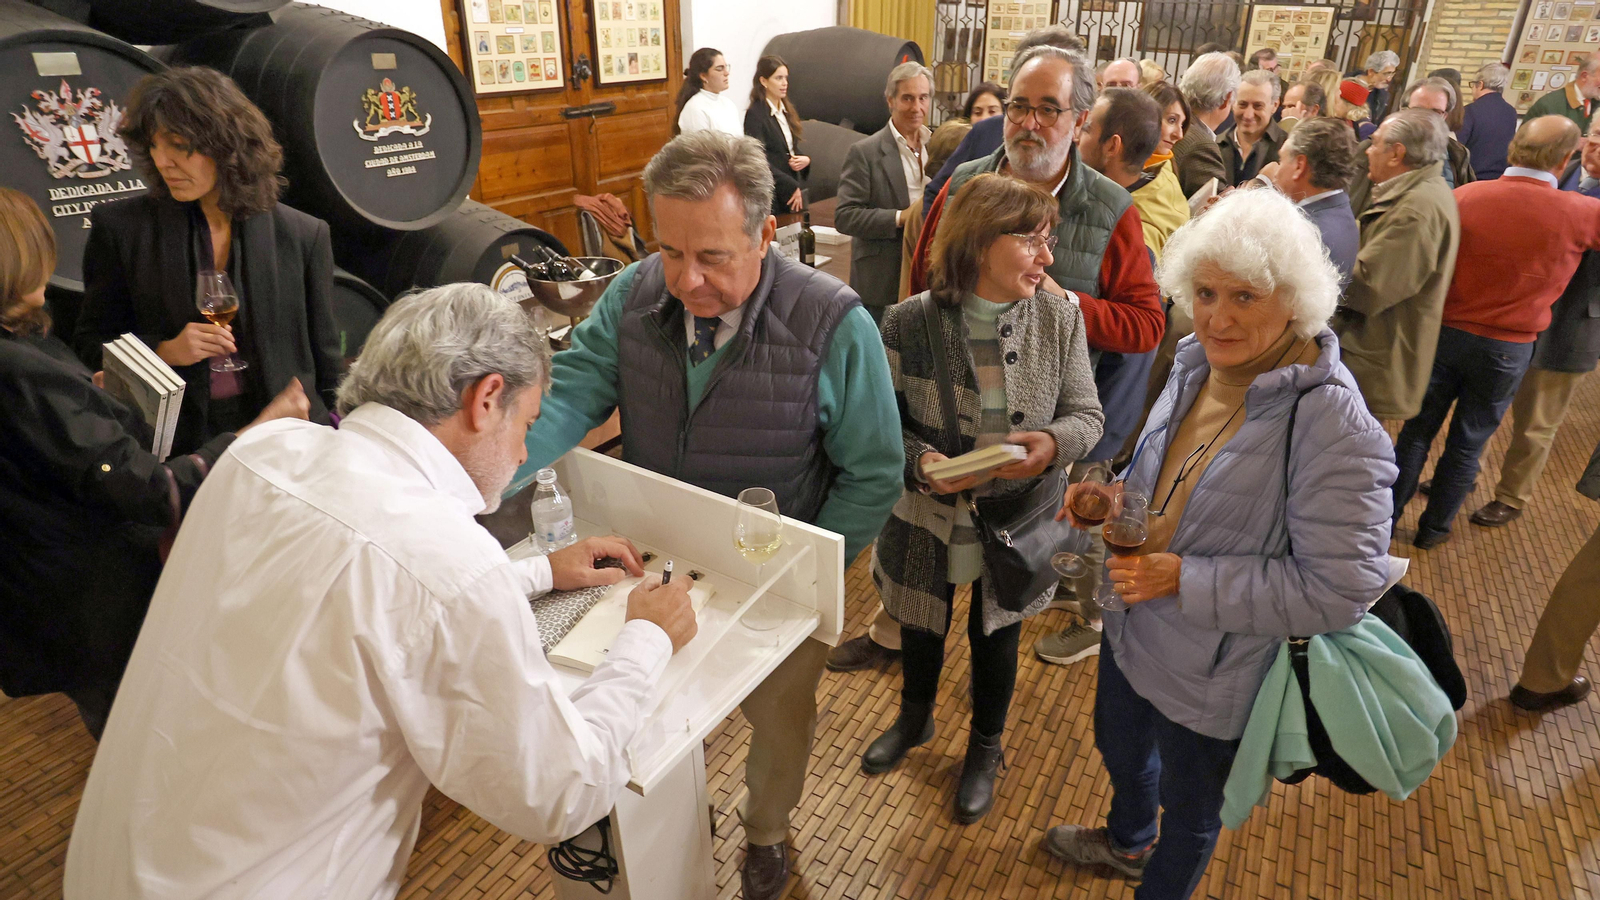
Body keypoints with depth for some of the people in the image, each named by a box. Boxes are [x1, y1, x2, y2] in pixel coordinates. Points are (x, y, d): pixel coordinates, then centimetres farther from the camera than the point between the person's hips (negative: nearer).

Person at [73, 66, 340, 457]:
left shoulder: (303, 235, 4)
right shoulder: (121, 227, 6)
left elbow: (326, 366, 8)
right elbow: (89, 346, 12)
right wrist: (163, 351, -8)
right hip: (172, 446, 1)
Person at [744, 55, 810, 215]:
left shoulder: (787, 111, 15)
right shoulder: (755, 114, -8)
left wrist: (806, 160, 1)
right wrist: (791, 186, -16)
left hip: (795, 188, 7)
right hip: (773, 194, -7)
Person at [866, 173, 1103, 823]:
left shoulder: (1060, 319, -11)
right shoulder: (909, 323, -17)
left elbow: (1087, 415, -4)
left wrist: (1054, 443, -27)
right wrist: (921, 461, -29)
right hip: (927, 523, 0)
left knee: (995, 638, 21)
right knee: (920, 628, 23)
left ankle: (985, 750, 51)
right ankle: (914, 718, 57)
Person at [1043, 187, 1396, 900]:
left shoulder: (1331, 422, -29)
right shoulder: (1197, 365, -6)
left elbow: (1340, 591, -28)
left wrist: (1184, 579, -29)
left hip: (1216, 675, -7)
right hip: (1135, 626, 7)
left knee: (1189, 810, 23)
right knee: (1120, 747, 34)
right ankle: (1128, 841, 66)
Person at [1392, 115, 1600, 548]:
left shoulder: (1464, 196, -12)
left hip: (1445, 332, 1)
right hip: (1507, 348, -1)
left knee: (1418, 429, 14)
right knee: (1468, 443, 15)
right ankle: (1432, 528, 27)